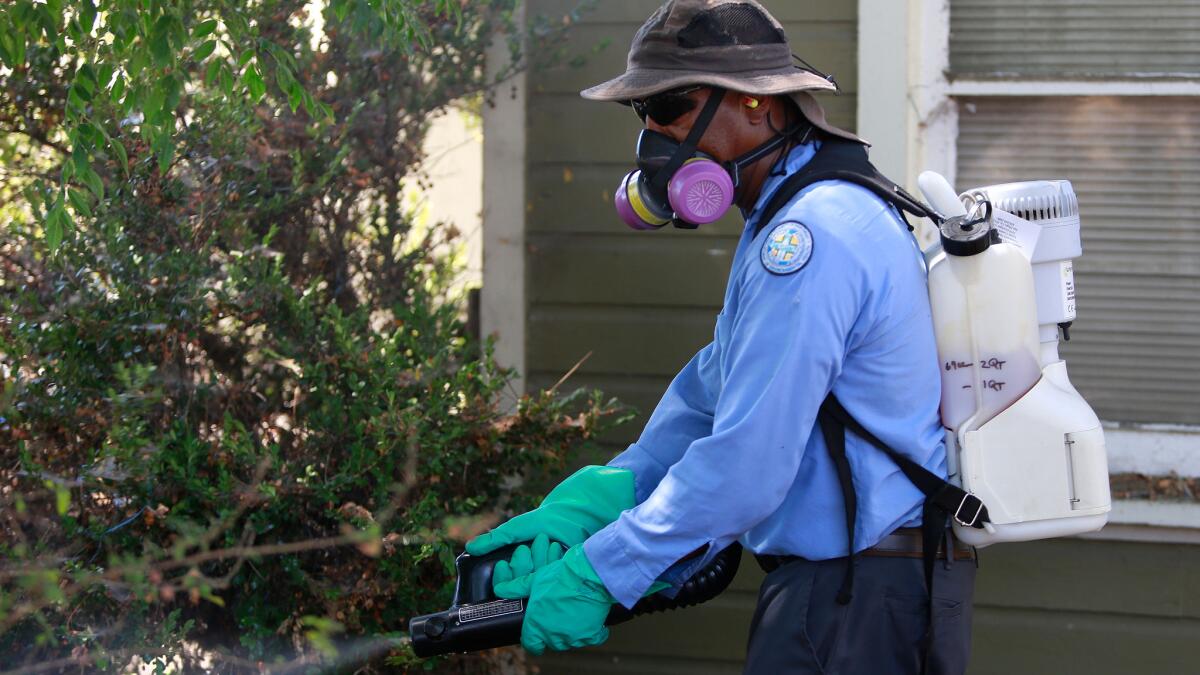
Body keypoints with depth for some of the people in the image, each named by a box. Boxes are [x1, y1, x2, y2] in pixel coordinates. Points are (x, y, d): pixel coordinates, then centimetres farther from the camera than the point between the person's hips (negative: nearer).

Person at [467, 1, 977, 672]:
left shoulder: (811, 237, -20)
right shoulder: (783, 223, 16)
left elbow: (745, 464, -24)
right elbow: (708, 397, 16)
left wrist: (597, 573, -18)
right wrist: (591, 498, 3)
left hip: (860, 609, -10)